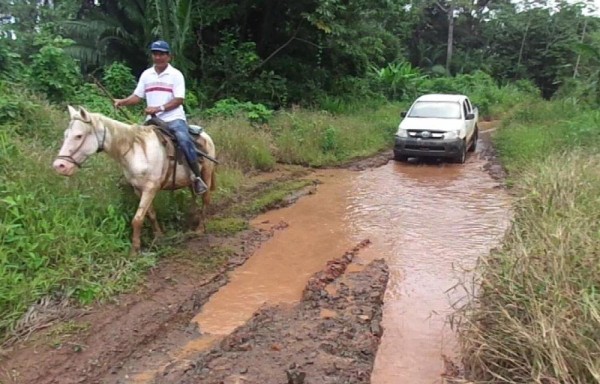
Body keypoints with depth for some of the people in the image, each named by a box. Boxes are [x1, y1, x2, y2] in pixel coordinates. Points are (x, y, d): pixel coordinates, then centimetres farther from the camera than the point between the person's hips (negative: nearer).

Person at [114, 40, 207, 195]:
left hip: (174, 118, -5)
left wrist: (159, 108, -22)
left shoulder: (176, 74, -1)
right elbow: (137, 96, 11)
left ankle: (197, 177, -18)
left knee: (184, 140, -28)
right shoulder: (146, 75, 11)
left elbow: (179, 100, -10)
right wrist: (122, 102, -9)